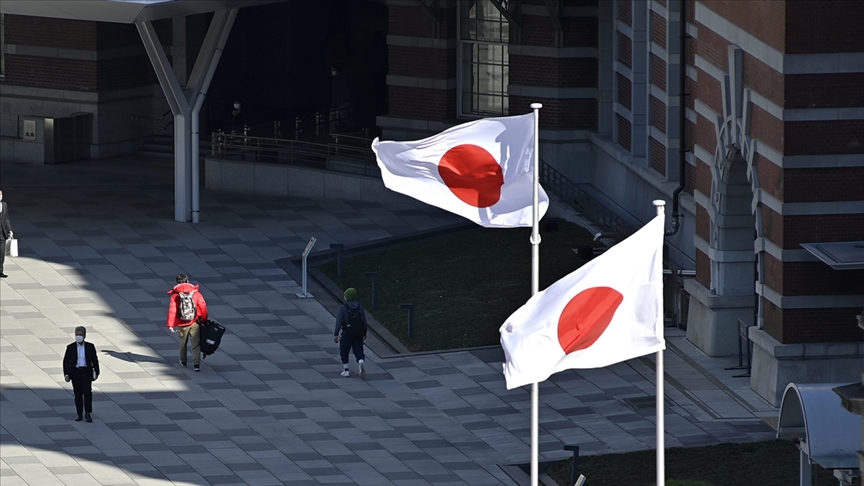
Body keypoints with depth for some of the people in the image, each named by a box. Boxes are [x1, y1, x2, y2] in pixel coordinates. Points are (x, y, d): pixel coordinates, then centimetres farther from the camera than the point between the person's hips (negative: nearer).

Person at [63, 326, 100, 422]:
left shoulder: (90, 347, 1)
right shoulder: (70, 348, 1)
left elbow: (94, 360, 8)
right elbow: (66, 361, 2)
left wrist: (96, 372, 8)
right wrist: (66, 374, -7)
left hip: (86, 372, -1)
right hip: (75, 373, 1)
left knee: (87, 392, -8)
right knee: (78, 394, 6)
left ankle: (87, 413, 0)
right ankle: (79, 414, 14)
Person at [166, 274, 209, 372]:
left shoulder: (175, 296, -6)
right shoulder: (196, 294, -4)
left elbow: (172, 311, -10)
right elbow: (203, 307, -2)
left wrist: (171, 325, -8)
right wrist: (204, 320, 11)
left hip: (182, 325, 1)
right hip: (194, 323, -1)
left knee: (183, 342, 22)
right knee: (195, 344, 1)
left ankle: (183, 361, 39)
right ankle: (197, 364, -11)